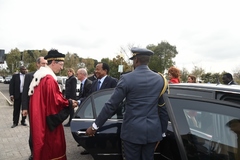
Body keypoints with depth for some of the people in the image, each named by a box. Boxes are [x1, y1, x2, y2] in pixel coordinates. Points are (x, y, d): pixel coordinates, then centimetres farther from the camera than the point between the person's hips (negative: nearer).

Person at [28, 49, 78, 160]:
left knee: (44, 142, 19)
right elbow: (55, 99, -22)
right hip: (47, 117, -10)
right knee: (51, 142, 2)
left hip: (40, 115, 10)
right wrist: (70, 103, -8)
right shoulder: (49, 78, -21)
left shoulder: (40, 75, 11)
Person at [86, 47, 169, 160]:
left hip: (133, 131, -4)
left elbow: (111, 105, -10)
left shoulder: (127, 78, -11)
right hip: (153, 130, 4)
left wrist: (95, 126, -1)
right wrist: (162, 130, 15)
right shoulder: (160, 79, 2)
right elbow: (164, 107, 4)